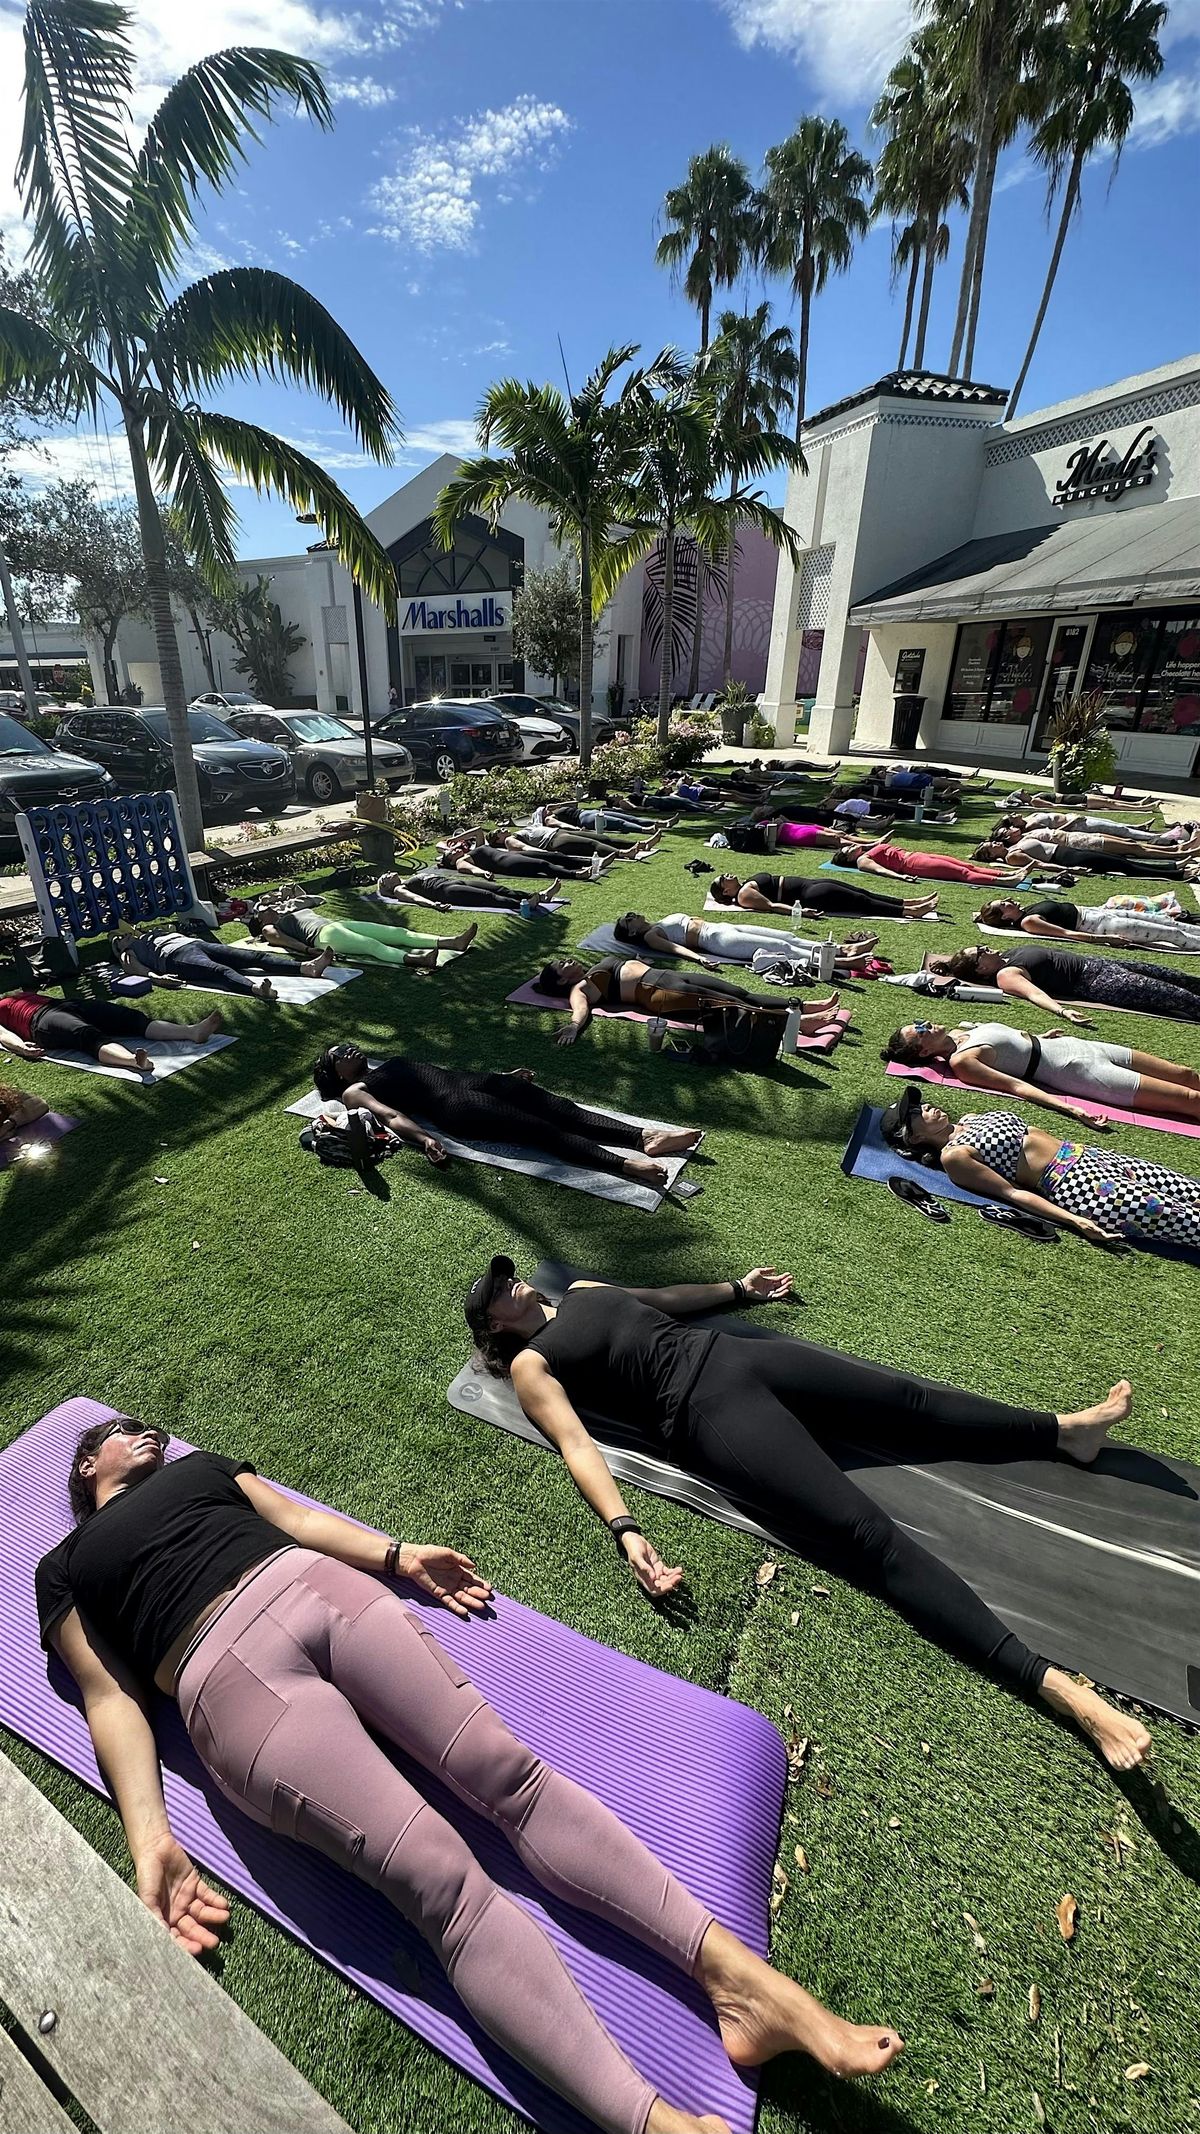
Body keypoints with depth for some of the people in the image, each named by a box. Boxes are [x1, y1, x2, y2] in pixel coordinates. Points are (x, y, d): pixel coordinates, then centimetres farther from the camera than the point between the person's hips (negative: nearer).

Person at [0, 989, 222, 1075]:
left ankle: (192, 1031, -40)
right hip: (41, 1020, -6)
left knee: (130, 1016, -19)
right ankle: (135, 1060, -67)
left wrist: (109, 1008, 20)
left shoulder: (22, 995, 40)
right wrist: (20, 1045, -19)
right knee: (88, 1034, -37)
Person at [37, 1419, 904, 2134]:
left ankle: (736, 1973, -20)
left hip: (324, 1589, 4)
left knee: (507, 1768, -17)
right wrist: (150, 1838, -6)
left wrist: (398, 1554, 9)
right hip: (235, 1679, -3)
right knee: (440, 1877, -23)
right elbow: (112, 1699, 9)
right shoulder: (64, 1570, 21)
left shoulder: (201, 1463, 32)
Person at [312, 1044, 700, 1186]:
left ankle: (646, 1137, -31)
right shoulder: (355, 1091, 13)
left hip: (468, 1082, 7)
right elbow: (390, 1116, -7)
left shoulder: (392, 1065, 35)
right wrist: (423, 1139, -27)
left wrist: (504, 1073, 28)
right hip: (452, 1105, -7)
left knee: (560, 1107, -16)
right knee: (539, 1128, -27)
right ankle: (626, 1164, -44)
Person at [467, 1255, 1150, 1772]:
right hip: (705, 1409, -7)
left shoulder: (581, 1289, 22)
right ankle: (1054, 1684, -20)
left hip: (737, 1353, 7)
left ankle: (1066, 1429, 19)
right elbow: (577, 1443, -12)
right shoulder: (530, 1366, 1)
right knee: (865, 1531, -18)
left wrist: (737, 1289, 41)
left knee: (907, 1399, 5)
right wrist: (626, 1530, -26)